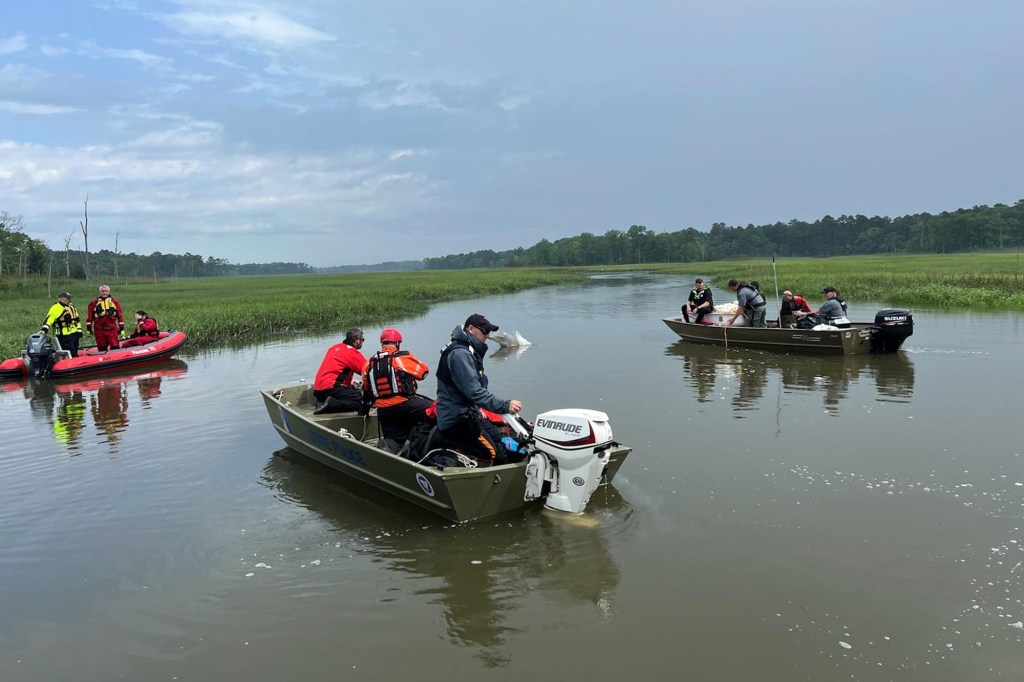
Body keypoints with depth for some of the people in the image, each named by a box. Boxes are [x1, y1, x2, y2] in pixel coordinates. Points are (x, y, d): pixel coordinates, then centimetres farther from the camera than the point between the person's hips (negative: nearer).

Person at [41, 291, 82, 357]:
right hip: (64, 336, -8)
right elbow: (49, 319, -21)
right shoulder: (56, 308, -10)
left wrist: (79, 331, 18)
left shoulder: (72, 307, 17)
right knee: (69, 354, -12)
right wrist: (44, 329, -34)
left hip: (75, 334, 9)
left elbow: (77, 320, 23)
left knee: (74, 354, 16)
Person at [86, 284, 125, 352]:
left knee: (115, 347, -4)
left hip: (112, 329, -1)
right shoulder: (94, 302, 5)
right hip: (99, 330, 1)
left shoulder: (115, 302, 6)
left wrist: (121, 327, 4)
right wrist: (88, 327, 4)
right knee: (102, 349, 9)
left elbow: (120, 315, 7)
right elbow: (90, 315, 6)